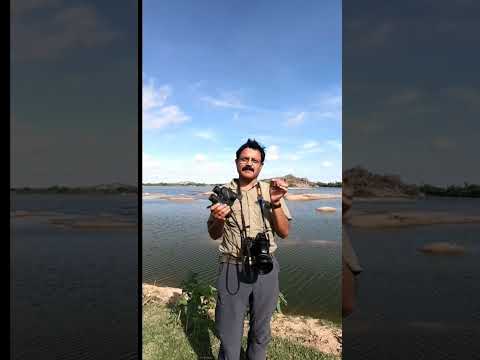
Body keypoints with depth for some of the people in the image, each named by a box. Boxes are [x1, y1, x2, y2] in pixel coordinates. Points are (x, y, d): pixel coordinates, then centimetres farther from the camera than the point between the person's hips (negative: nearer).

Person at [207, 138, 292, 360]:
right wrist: (218, 220, -15)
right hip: (232, 269, -1)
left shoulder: (271, 191, 1)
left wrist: (276, 203, -17)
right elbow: (214, 235, 8)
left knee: (261, 332, 19)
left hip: (265, 269, 1)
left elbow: (284, 232, -1)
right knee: (229, 333, 9)